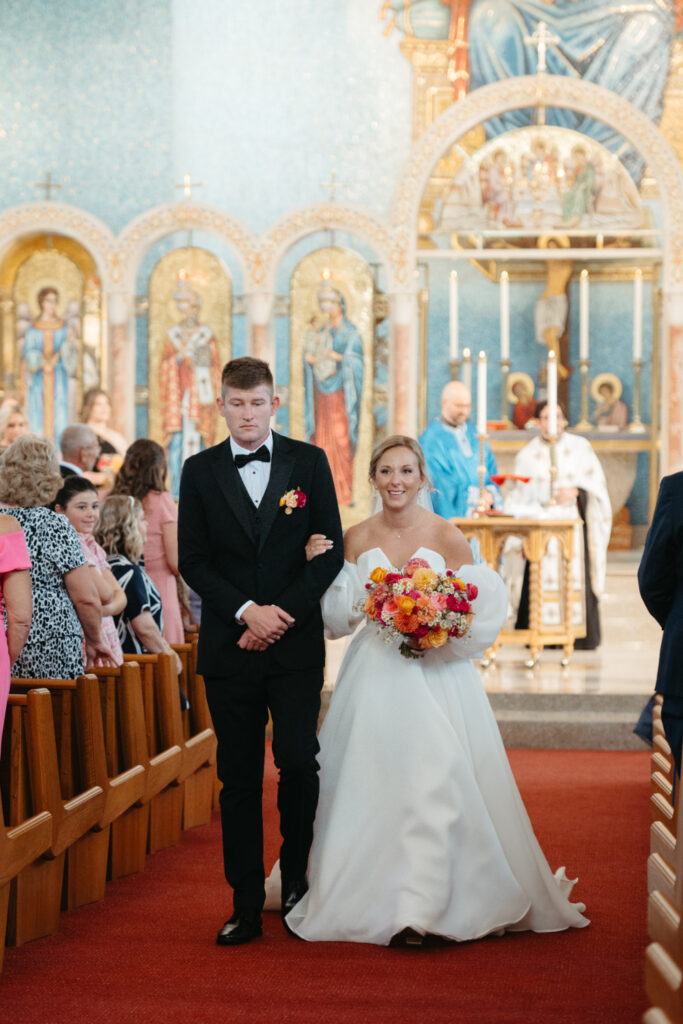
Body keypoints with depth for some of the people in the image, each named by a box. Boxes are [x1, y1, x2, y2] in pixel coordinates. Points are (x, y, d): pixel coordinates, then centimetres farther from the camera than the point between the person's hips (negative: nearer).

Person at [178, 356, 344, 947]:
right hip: (229, 646, 1)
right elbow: (192, 561, 2)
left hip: (296, 643, -1)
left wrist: (283, 613, -8)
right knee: (239, 777, 2)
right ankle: (246, 905, 8)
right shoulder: (200, 471, 6)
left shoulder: (309, 462, 5)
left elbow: (331, 551, 2)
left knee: (299, 763, -5)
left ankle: (297, 882, 16)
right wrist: (247, 610, -11)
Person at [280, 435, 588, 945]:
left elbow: (483, 610, 1)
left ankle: (417, 908, -6)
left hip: (437, 678, -2)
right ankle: (378, 899, 13)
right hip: (375, 680, 2)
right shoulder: (357, 539, 6)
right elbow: (341, 620, 7)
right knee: (373, 788, 1)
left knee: (434, 784, -11)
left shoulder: (447, 537, -2)